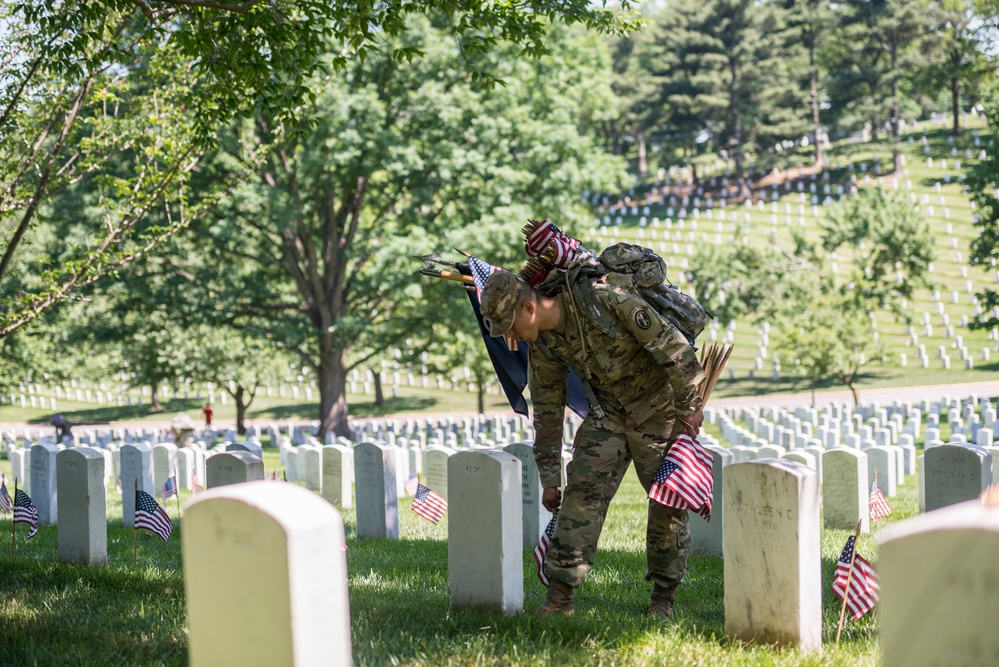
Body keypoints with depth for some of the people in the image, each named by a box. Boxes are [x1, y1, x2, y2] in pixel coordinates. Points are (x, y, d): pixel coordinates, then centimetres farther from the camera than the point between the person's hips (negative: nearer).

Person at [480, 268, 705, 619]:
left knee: (669, 502, -1)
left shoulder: (604, 300, -28)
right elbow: (547, 410, 3)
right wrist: (548, 479, 5)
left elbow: (670, 342, -22)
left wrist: (690, 404, -17)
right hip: (607, 412, 5)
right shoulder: (541, 343, -7)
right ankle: (560, 596, -10)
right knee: (583, 491, -9)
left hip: (660, 407, -5)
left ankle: (663, 597, 14)